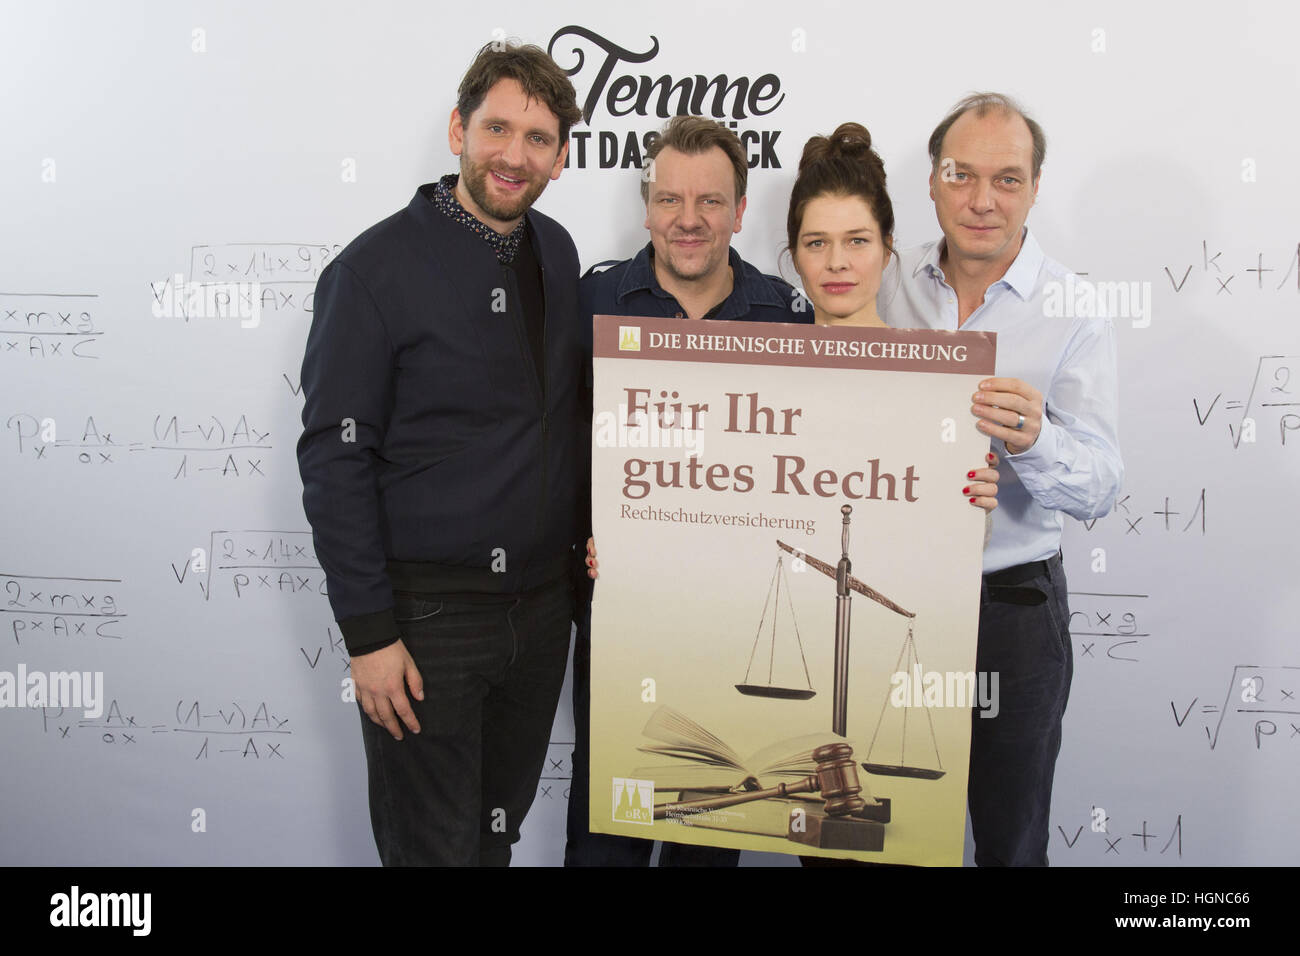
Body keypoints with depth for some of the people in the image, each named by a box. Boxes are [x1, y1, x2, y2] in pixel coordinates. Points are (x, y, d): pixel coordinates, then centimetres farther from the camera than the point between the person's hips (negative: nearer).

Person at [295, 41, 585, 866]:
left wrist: (591, 538, 3)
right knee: (431, 845, 9)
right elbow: (334, 458, -13)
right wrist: (368, 631, -14)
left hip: (543, 603, 5)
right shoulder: (378, 267, -12)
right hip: (428, 612, -5)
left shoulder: (558, 255, 5)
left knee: (502, 827, 21)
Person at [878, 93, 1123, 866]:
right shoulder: (889, 286, 1)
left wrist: (1034, 441, -36)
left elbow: (1100, 488, -16)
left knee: (1010, 839, 15)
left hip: (1011, 606, -2)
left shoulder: (1076, 310, -8)